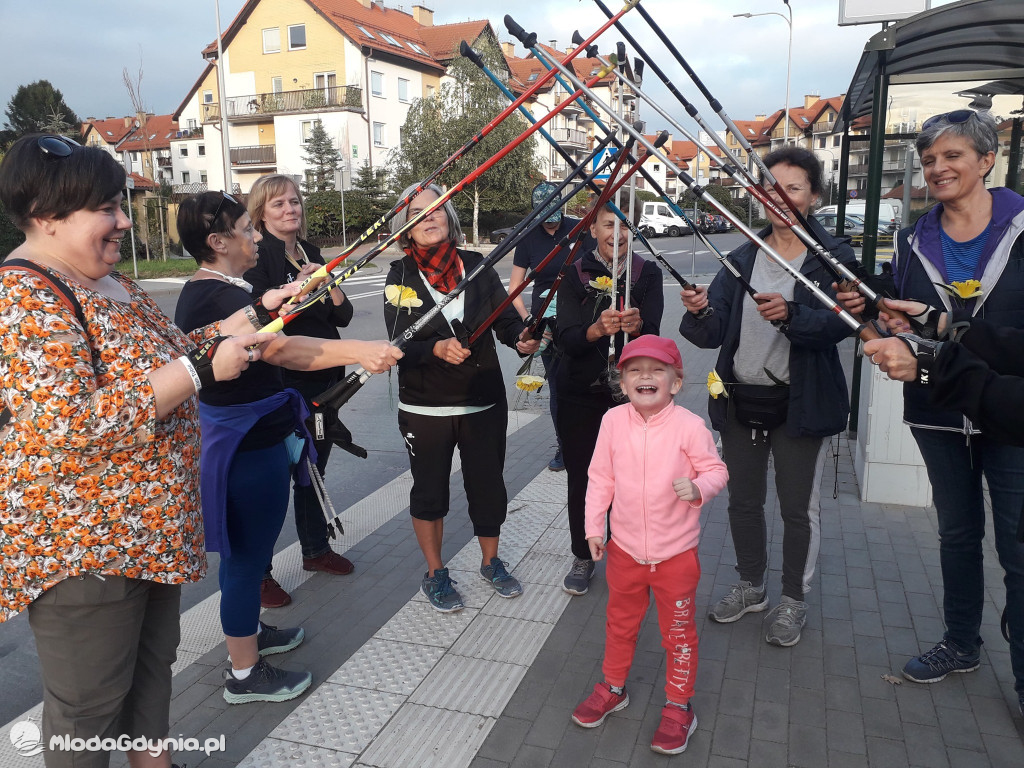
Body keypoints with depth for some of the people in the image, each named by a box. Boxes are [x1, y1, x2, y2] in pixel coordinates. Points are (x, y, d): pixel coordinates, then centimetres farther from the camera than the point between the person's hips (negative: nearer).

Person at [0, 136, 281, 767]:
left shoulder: (107, 281, 8)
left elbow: (158, 358, 17)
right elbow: (73, 425, -31)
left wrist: (246, 320, 5)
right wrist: (202, 369, -29)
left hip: (151, 528, 9)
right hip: (83, 548, -9)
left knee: (154, 663, 24)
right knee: (89, 708, 9)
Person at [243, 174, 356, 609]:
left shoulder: (310, 253, 12)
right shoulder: (257, 256, -8)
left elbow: (343, 317, 9)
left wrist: (331, 286, -10)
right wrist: (296, 287, -31)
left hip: (322, 380, 7)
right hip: (281, 382, -7)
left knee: (314, 470, 18)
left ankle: (316, 550, 34)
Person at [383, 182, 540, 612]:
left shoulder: (477, 267, 0)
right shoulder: (400, 277, -4)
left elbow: (506, 318, -4)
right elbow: (401, 345, -12)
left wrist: (523, 339, -26)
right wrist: (436, 349, -31)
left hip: (484, 402, 1)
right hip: (424, 408, -1)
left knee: (488, 487, 12)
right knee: (429, 491, 11)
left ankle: (491, 563, 37)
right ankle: (435, 574, 32)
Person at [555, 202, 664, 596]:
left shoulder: (648, 273, 1)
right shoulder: (575, 275, 0)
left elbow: (653, 333, -10)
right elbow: (567, 339, -12)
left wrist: (636, 326, -34)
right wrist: (597, 329, -32)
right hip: (581, 395, 1)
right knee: (581, 478, 8)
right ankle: (582, 557, 28)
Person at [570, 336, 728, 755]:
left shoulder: (689, 425, -18)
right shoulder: (613, 421, -9)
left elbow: (716, 469, -8)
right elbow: (601, 477, -1)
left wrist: (698, 488, -29)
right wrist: (593, 527, -1)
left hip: (676, 552, -3)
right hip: (625, 548, 3)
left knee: (678, 632, 14)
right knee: (620, 623, 23)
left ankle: (678, 706, 35)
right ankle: (613, 688, 46)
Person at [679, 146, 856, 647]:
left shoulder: (833, 255, -3)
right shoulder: (742, 258, 8)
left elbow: (840, 322, -19)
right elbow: (713, 333, -1)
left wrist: (791, 314, -37)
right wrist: (698, 313, -23)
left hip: (800, 401, -4)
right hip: (740, 398, 4)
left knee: (798, 507, 8)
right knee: (743, 500, 15)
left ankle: (794, 600, 28)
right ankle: (751, 585, 36)